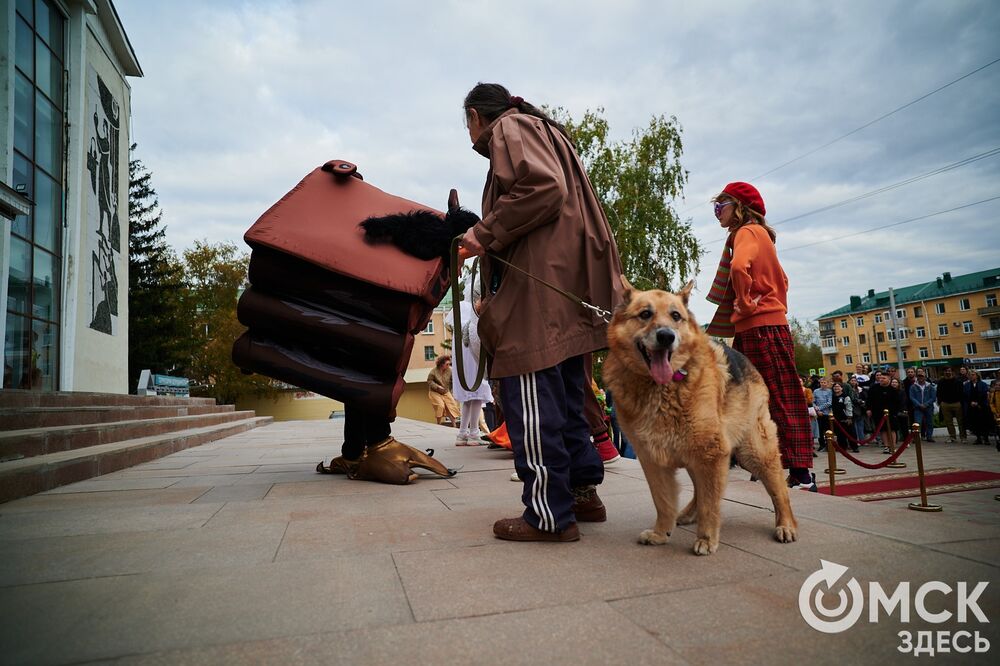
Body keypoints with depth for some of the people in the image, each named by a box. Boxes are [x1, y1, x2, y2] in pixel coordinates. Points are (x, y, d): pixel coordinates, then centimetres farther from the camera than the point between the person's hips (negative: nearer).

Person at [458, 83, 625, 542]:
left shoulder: (509, 127, 1)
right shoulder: (543, 131, 30)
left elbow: (543, 188, -17)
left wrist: (486, 233, -11)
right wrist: (489, 236, 22)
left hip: (538, 289, -10)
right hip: (567, 292, 10)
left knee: (533, 403, -8)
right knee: (565, 399, 14)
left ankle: (549, 514, -3)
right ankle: (583, 494, 22)